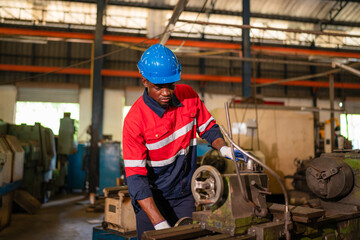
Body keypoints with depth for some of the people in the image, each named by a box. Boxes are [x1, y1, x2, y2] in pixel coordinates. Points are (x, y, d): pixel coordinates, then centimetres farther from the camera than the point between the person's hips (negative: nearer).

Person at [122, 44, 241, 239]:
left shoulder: (188, 95, -8)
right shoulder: (135, 120, -22)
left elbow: (208, 127, 7)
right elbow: (135, 177, -24)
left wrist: (223, 148, -15)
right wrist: (159, 223, -31)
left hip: (184, 195, 4)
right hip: (152, 199, -3)